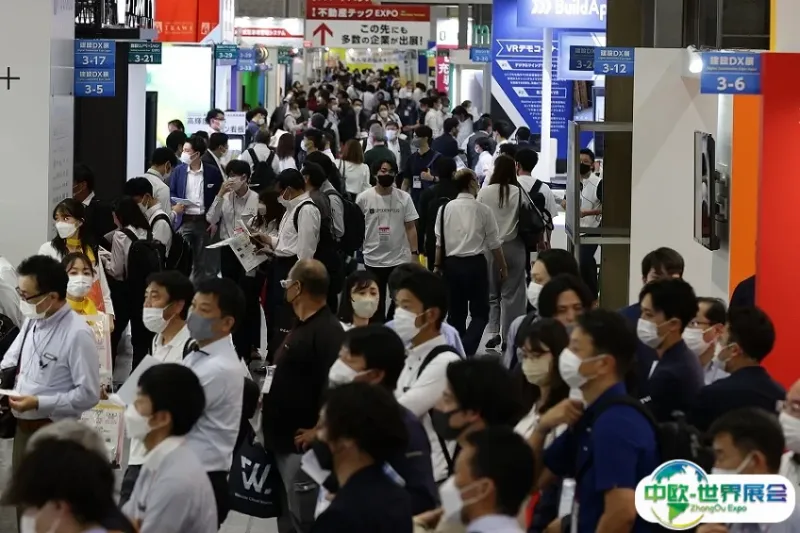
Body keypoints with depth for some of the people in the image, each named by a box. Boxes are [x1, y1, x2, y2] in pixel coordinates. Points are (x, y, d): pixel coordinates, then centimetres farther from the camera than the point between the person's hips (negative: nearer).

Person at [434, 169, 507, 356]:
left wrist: (437, 266, 17)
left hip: (452, 264, 3)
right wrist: (503, 267, 12)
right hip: (475, 264, -3)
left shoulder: (445, 209, 0)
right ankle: (467, 350, -17)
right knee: (480, 313, 4)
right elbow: (494, 244, -1)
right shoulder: (483, 210, -7)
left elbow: (439, 242, 4)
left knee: (456, 312, 15)